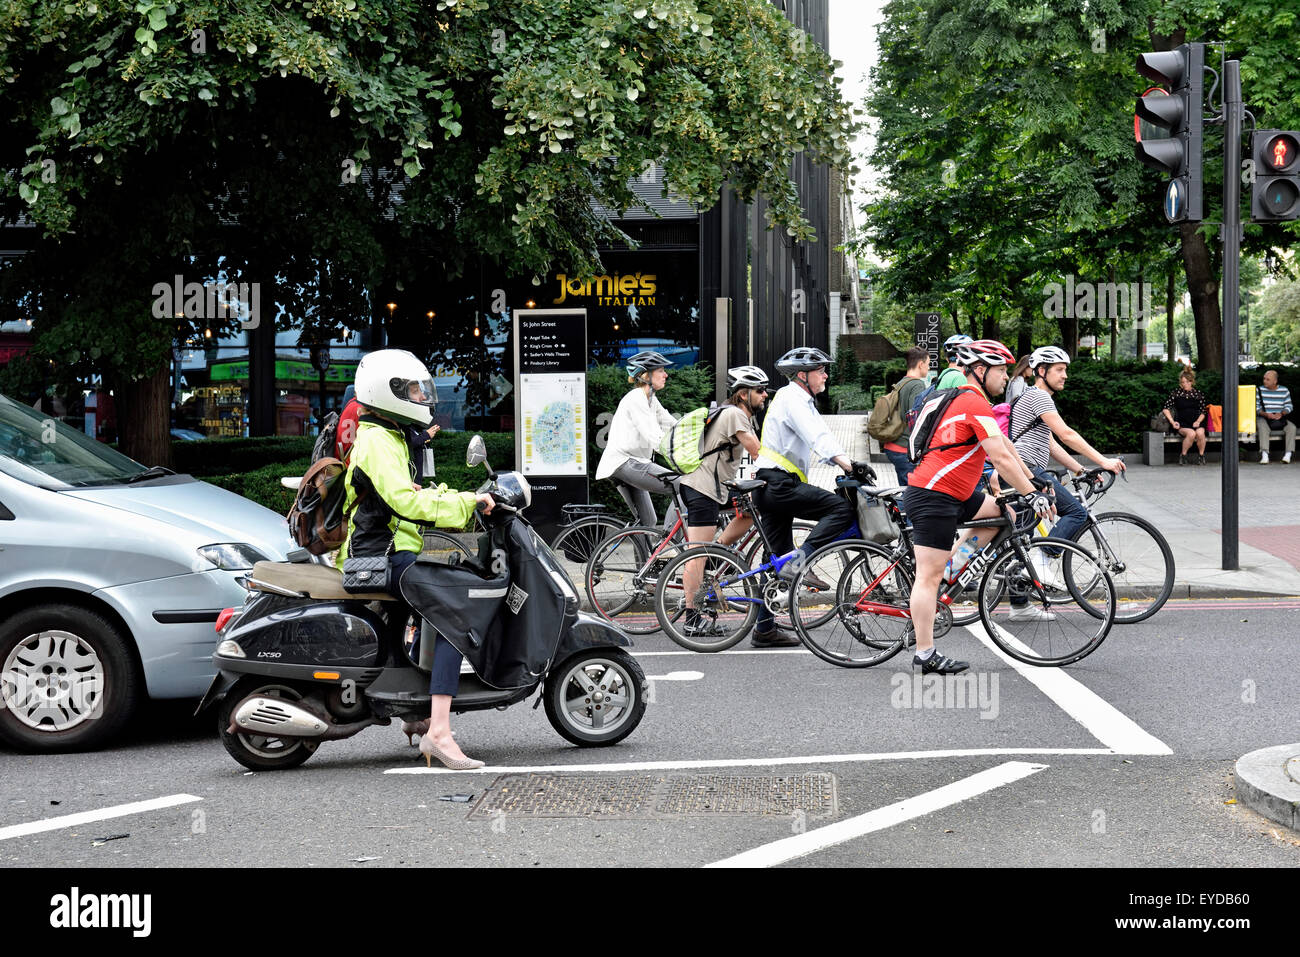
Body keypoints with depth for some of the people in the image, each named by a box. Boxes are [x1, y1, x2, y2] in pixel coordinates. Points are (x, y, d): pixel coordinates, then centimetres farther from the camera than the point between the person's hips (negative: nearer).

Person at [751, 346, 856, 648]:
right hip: (778, 483, -11)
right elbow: (819, 439, -22)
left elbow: (821, 438, 22)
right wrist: (850, 466, -31)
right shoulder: (791, 398, -9)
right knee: (841, 509, -20)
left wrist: (850, 466, 8)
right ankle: (799, 563, -23)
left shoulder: (803, 402, 24)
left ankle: (764, 630, 13)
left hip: (772, 487, 11)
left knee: (779, 559, 11)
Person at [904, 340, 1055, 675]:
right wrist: (1033, 495, -14)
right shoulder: (976, 404, -14)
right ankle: (925, 654, -4)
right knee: (929, 576, -7)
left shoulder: (966, 400, 18)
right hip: (933, 497, -10)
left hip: (951, 493, 10)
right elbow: (1001, 458, -19)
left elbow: (1004, 444, 25)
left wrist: (1032, 479, 25)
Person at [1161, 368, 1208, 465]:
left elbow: (1203, 411, 13)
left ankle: (1201, 455, -9)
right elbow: (1166, 409, 4)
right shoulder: (1176, 393, 8)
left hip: (1196, 422, 1)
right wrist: (1172, 422, -8)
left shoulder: (1198, 393, 13)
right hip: (1182, 423, -1)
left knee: (1200, 433, -33)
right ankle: (1183, 456, -12)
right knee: (1191, 433, -34)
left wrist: (1198, 421, -5)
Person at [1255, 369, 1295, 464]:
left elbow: (1289, 406, 4)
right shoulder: (1260, 391, 2)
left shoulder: (1284, 390, 6)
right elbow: (1256, 407, -2)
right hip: (1263, 418, -2)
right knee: (1263, 427, -36)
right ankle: (1264, 454, -46)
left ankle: (1289, 454, -32)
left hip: (1280, 418, 2)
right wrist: (1266, 414, -20)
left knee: (1292, 427, -26)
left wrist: (1281, 413, -16)